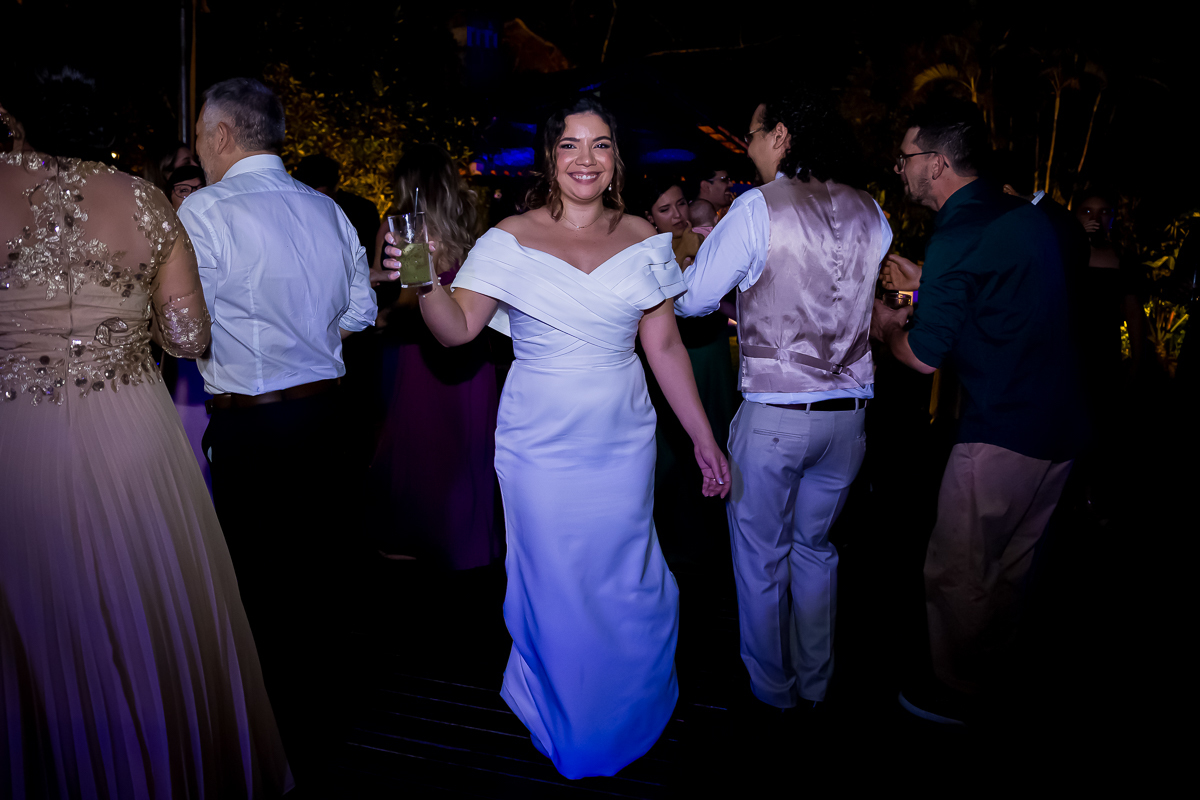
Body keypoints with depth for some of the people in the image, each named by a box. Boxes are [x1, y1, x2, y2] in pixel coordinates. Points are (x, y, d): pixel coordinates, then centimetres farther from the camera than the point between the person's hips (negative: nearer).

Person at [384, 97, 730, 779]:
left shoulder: (642, 239, 3)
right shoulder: (510, 241, -4)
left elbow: (665, 346, 5)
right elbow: (457, 329, -12)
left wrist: (704, 439, 5)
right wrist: (426, 280, -31)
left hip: (624, 441, 2)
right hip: (541, 442, -2)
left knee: (625, 588, 10)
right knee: (555, 590, 7)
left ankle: (630, 720, 40)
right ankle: (567, 730, 34)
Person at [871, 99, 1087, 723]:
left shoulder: (957, 235, -17)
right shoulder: (1032, 218, 9)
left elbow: (923, 357, -13)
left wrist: (884, 325, 7)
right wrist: (923, 283, 23)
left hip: (999, 434, -9)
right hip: (1060, 429, 9)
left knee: (955, 575, 7)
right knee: (1007, 571, 21)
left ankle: (956, 695, 23)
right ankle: (991, 683, 37)